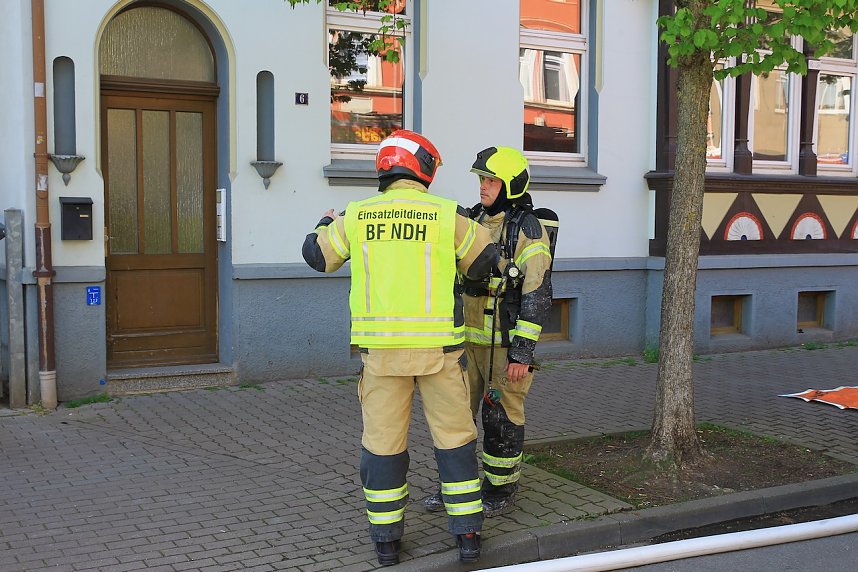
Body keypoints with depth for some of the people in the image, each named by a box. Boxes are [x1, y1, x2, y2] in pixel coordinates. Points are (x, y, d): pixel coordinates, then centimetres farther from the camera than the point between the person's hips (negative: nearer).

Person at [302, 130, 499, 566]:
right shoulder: (447, 215, -4)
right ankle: (467, 535, 15)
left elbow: (317, 255, 17)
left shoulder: (357, 216, 2)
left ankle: (386, 539, 19)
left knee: (383, 440, 11)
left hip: (381, 347, 2)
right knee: (454, 437, 11)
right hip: (437, 348, -1)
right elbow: (484, 261, 9)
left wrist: (326, 224, 38)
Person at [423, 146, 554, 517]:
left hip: (506, 343, -7)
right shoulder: (474, 222, 9)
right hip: (468, 338, 7)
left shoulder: (528, 231, -13)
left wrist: (522, 353, -20)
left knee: (502, 417, 3)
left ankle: (501, 490, 18)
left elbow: (536, 296, -17)